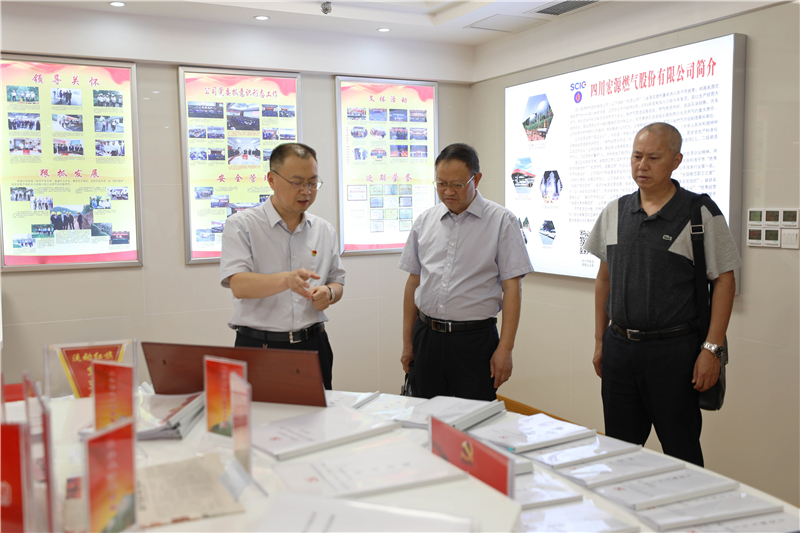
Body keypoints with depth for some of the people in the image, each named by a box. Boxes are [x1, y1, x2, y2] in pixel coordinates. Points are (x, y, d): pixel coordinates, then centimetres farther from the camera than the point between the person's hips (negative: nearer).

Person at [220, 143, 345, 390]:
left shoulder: (324, 230, 11)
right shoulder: (242, 225, -3)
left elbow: (337, 282, 17)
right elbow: (239, 285, -15)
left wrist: (329, 293, -7)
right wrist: (286, 280, -32)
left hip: (312, 346, 4)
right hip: (259, 348, -3)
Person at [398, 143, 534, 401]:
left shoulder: (501, 221, -4)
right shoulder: (424, 221, 8)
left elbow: (512, 287, -7)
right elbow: (414, 281, 11)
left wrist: (505, 348, -12)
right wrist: (407, 342, 10)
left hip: (475, 339, -3)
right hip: (426, 337, 4)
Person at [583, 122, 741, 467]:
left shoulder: (700, 213, -5)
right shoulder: (614, 212, 8)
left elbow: (724, 280, -5)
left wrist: (712, 348, -11)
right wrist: (600, 341, 13)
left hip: (674, 349, -4)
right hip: (619, 346, 4)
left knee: (681, 452, 6)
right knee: (618, 449, 13)